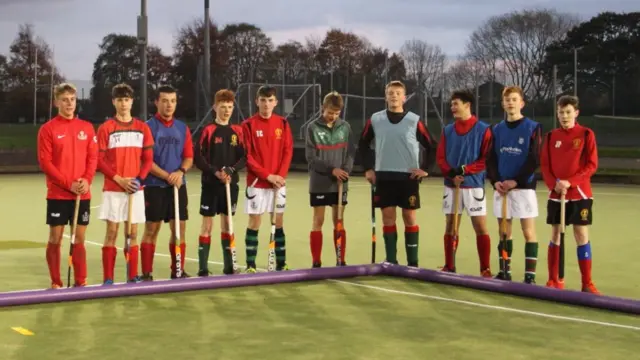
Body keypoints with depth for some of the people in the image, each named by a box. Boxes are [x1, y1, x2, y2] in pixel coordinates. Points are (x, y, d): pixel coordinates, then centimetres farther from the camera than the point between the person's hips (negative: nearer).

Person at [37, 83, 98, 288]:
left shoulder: (87, 128, 8)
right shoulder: (48, 129, -3)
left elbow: (93, 157, 7)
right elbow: (45, 162, -8)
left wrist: (87, 180, -10)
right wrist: (68, 184, -15)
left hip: (83, 194, 3)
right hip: (57, 194, -3)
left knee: (79, 239, 7)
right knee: (55, 238, 1)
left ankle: (80, 281, 13)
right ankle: (56, 283, 9)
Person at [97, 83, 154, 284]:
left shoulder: (142, 128, 8)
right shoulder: (106, 128, -1)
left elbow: (148, 159, 7)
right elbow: (100, 160, -4)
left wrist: (139, 179, -9)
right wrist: (119, 179, -14)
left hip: (135, 189, 3)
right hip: (112, 189, -3)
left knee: (132, 233, 6)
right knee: (111, 232, -3)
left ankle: (133, 276, 12)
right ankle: (108, 279, 1)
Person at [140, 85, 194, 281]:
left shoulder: (182, 128, 10)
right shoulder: (148, 126, -4)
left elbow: (189, 157, 10)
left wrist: (180, 172, -11)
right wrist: (167, 176, -16)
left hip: (178, 185, 5)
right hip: (154, 186, -4)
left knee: (179, 229, 5)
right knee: (151, 230, -1)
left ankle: (178, 271, 16)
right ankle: (147, 273, 5)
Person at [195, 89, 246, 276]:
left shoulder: (237, 132, 6)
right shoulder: (208, 130, -4)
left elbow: (244, 158, 4)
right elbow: (198, 158, -9)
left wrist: (231, 170, -13)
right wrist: (215, 171, -20)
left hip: (231, 184, 3)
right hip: (211, 183, -3)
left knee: (227, 224, 9)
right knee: (207, 224, -1)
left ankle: (228, 265, 15)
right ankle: (203, 267, 2)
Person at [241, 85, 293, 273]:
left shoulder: (282, 123, 6)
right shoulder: (248, 125, -5)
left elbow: (288, 151, 4)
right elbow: (247, 156, -9)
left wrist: (281, 175, -10)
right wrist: (268, 175, -15)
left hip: (278, 182, 3)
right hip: (256, 182, -3)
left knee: (279, 221, 8)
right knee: (254, 221, 0)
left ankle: (281, 263, 15)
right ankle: (250, 265, 6)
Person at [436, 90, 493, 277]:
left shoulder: (483, 129, -4)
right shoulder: (447, 130, 11)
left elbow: (487, 159, -8)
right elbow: (441, 158, 8)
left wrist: (464, 170, -17)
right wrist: (451, 174, -11)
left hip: (474, 185, -4)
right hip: (451, 185, 4)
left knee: (480, 227, -3)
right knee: (450, 226, 8)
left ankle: (485, 269, 2)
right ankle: (449, 267, 16)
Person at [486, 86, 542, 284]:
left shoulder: (533, 128, -2)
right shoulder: (496, 130, 11)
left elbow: (534, 160, -8)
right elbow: (491, 159, 10)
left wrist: (516, 181, -16)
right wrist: (495, 181, -7)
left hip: (524, 187, -4)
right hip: (501, 188, 4)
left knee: (528, 232, -3)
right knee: (504, 232, 8)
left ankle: (530, 275, -1)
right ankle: (504, 272, 16)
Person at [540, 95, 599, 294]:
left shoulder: (586, 134, -3)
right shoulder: (551, 136, 6)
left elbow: (592, 165, -7)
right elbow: (544, 165, 6)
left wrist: (570, 182, -17)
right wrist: (553, 184, -12)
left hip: (579, 194, -3)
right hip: (556, 194, 3)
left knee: (582, 235, -2)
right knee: (555, 235, 7)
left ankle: (587, 283, 4)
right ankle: (554, 280, 16)